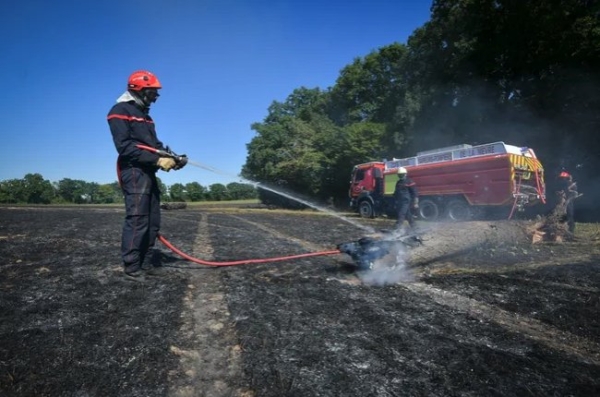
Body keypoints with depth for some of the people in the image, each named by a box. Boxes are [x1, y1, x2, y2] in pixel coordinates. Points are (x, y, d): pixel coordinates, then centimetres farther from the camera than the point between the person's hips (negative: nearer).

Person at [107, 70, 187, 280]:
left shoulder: (144, 115, 24)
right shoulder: (120, 111, -5)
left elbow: (154, 144, 19)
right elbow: (125, 147, -16)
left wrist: (170, 156, 1)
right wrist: (157, 160, -22)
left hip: (148, 172, 9)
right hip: (134, 172, -9)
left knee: (152, 220, 7)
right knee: (137, 220, -10)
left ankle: (147, 262, 15)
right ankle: (132, 266, -2)